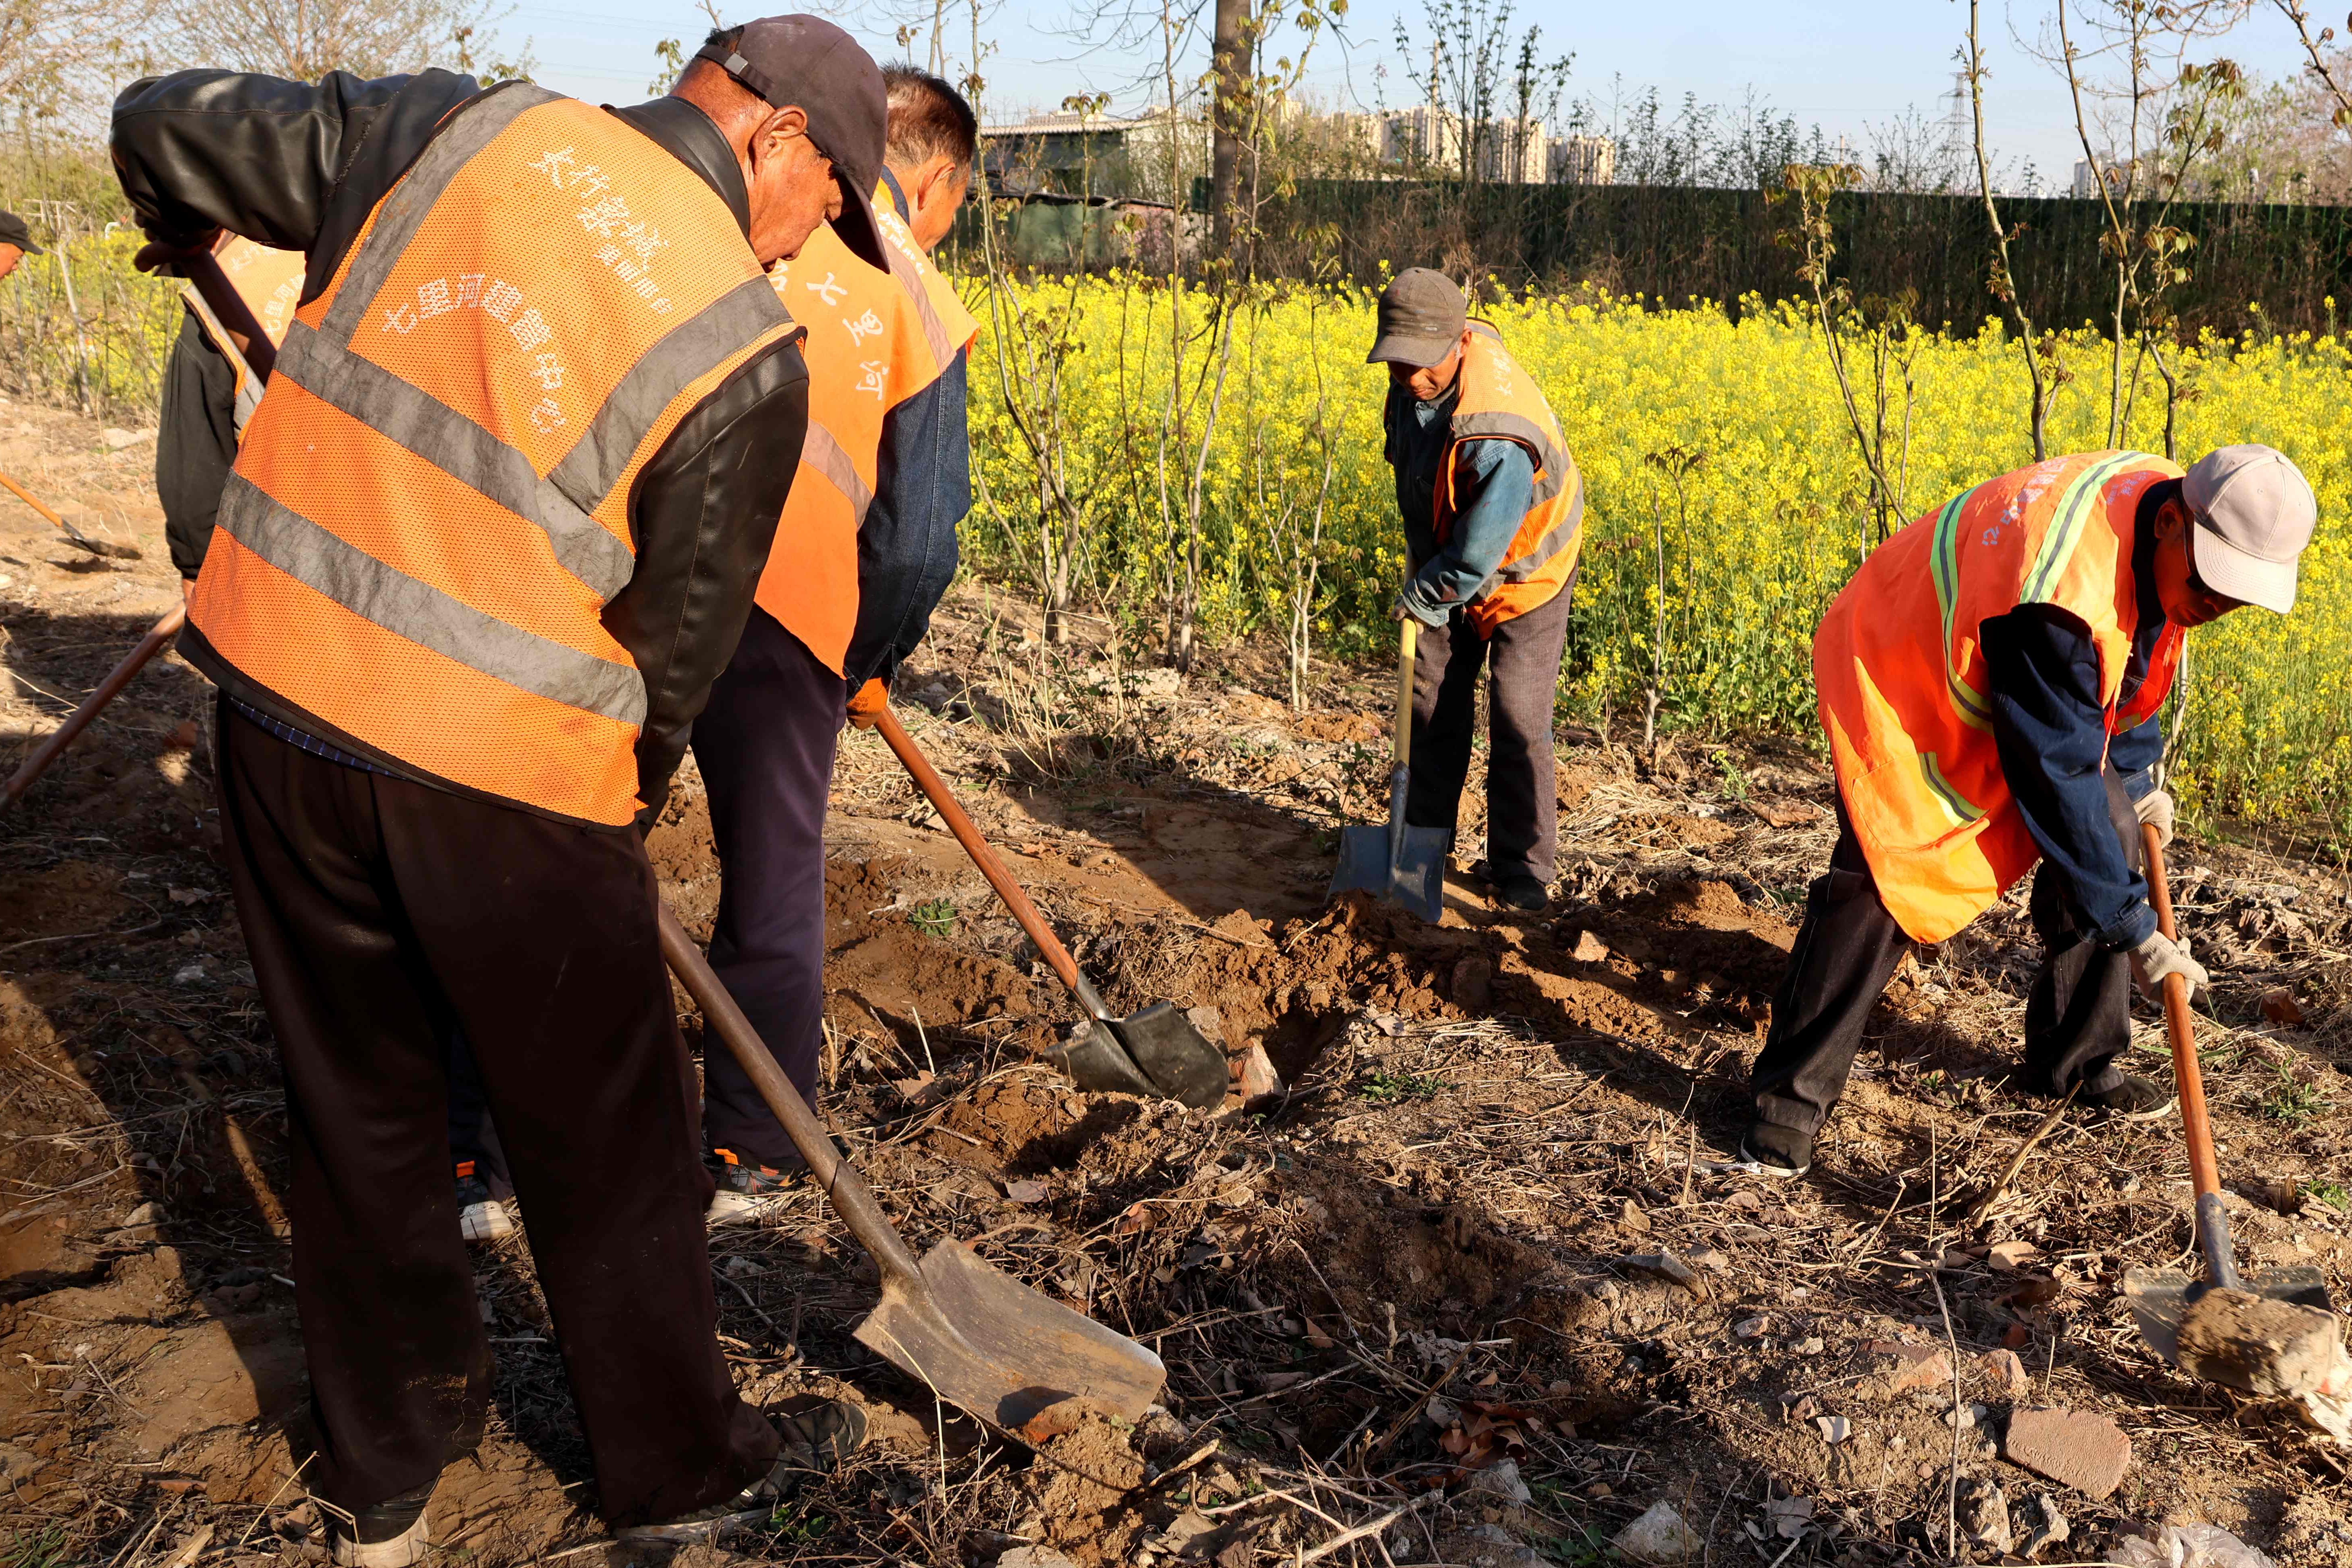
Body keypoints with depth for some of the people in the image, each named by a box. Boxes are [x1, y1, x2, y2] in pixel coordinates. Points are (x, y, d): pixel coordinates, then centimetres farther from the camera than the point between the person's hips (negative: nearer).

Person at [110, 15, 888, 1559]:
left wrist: (187, 229, 34)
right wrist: (626, 796, 14)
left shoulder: (452, 127, 2)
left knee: (358, 1105, 21)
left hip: (278, 686, 6)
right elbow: (679, 642, -3)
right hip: (503, 768, -5)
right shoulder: (749, 350, -10)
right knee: (608, 1141, 14)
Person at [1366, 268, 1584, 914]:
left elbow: (1476, 558, -33)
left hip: (1517, 578, -7)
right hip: (1444, 564, 7)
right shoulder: (1423, 366, -15)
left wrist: (1420, 597, -17)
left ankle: (1521, 874, 12)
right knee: (1434, 705, 14)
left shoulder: (1499, 440, -40)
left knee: (1517, 728, -3)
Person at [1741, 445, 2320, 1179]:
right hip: (1907, 678, -8)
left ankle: (2076, 1063, 17)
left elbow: (2127, 664, 10)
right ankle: (1792, 1096, -8)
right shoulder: (2061, 590, -40)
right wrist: (2131, 924, -27)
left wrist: (2134, 774, 8)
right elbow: (2056, 774, -34)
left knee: (2110, 840, -1)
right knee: (1878, 882, -20)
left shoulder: (2163, 544, -13)